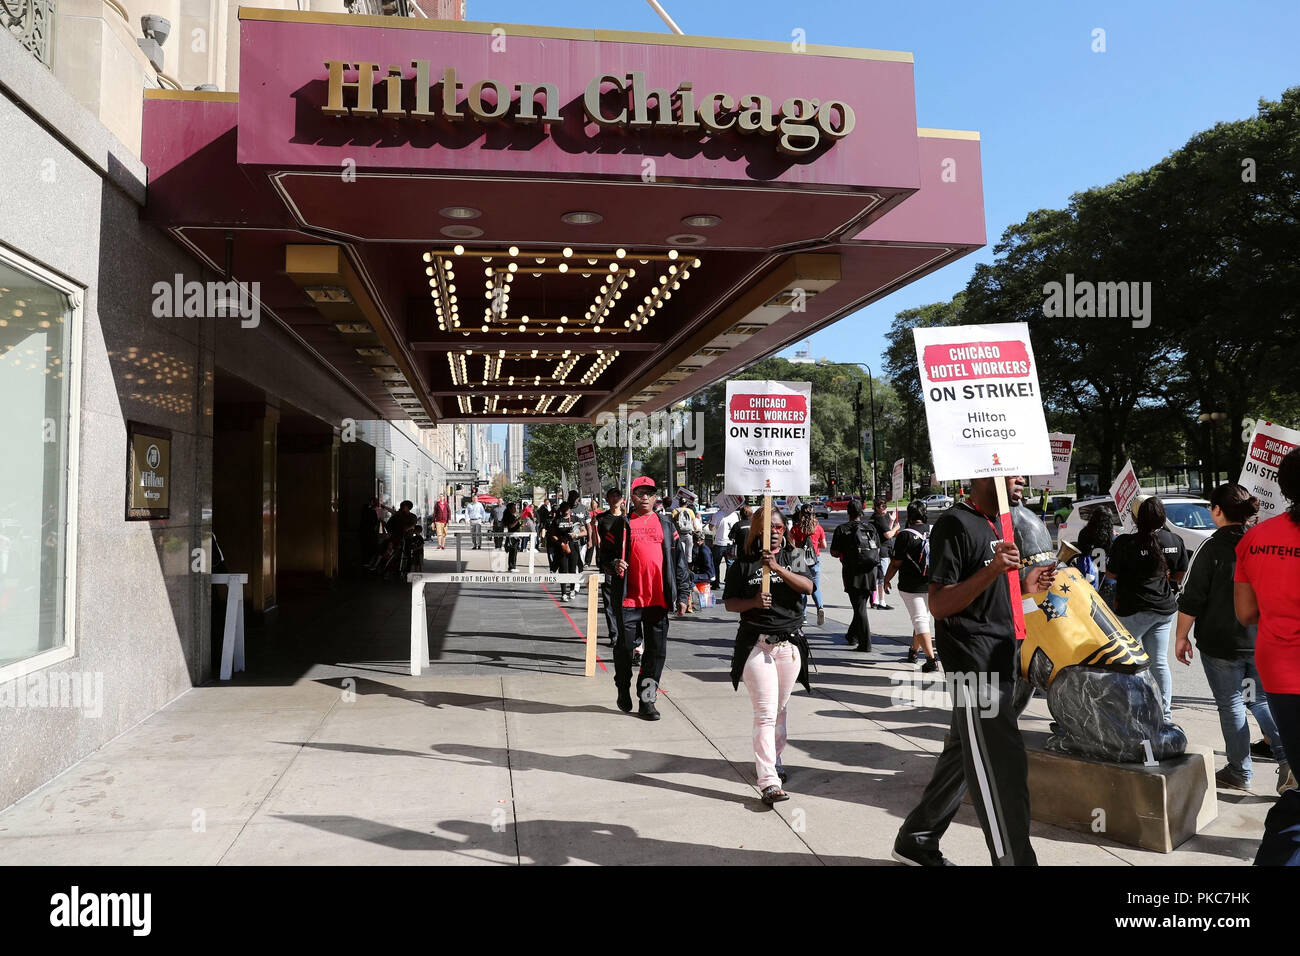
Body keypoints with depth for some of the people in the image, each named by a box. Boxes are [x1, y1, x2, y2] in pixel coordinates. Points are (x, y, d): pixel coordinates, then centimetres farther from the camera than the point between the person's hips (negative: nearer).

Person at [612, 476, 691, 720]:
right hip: (629, 597, -1)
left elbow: (678, 561, 10)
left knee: (657, 651, 3)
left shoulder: (666, 525, 10)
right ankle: (623, 690, 28)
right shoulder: (623, 524, 7)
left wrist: (682, 595, 6)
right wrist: (614, 565, -12)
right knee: (624, 647, 3)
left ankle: (646, 700, 13)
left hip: (659, 599, 1)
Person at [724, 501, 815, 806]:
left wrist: (777, 567, -22)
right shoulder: (743, 563, 2)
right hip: (756, 644, -2)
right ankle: (768, 780, -11)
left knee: (780, 709, 14)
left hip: (790, 643, 3)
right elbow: (729, 602, 3)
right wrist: (752, 602, -17)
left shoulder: (792, 556, 6)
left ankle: (773, 759, 35)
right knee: (765, 713, -9)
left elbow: (808, 587, -10)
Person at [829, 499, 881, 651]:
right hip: (871, 571, 4)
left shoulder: (842, 530, -6)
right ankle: (852, 635, 31)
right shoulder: (871, 527, 6)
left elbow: (834, 552, -4)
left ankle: (865, 643, -4)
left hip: (853, 573, -4)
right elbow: (878, 549, 13)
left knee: (860, 608, -1)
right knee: (860, 605, 17)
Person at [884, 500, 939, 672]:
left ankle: (931, 659, -12)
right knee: (922, 618, 20)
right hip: (933, 585, 5)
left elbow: (896, 563, -10)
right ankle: (914, 651, 34)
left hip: (911, 586, -5)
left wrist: (887, 580, 5)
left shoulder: (906, 535, -13)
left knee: (920, 620, -3)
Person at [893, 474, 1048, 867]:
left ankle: (916, 841, 29)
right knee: (1004, 770, -8)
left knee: (963, 757, 16)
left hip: (999, 663, 10)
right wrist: (992, 570, -30)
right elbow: (939, 605, -19)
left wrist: (1025, 585, 6)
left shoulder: (993, 524, 16)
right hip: (974, 664, -10)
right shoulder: (955, 524, -14)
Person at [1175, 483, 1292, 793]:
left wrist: (1182, 637, -4)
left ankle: (1240, 772, 14)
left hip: (1221, 643, -5)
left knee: (1231, 704, 7)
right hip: (1262, 641, 5)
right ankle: (1287, 755, 2)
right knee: (1261, 700, 19)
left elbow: (1191, 600, -14)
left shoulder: (1212, 548, -14)